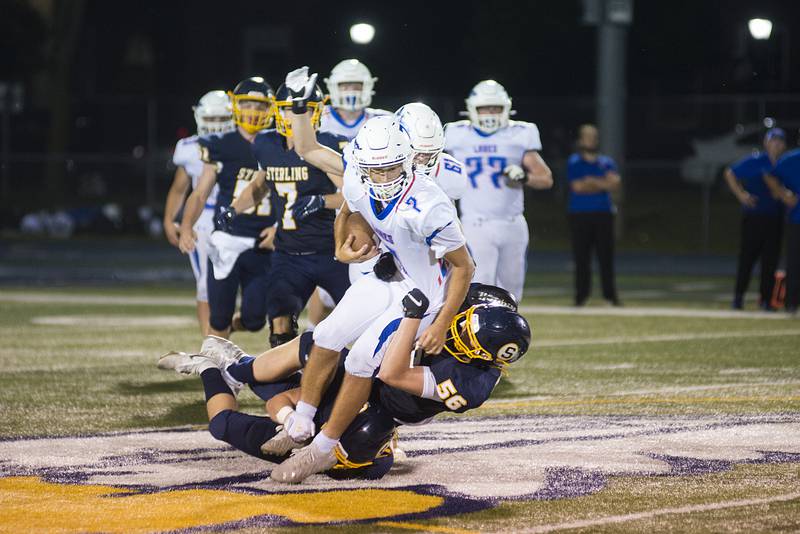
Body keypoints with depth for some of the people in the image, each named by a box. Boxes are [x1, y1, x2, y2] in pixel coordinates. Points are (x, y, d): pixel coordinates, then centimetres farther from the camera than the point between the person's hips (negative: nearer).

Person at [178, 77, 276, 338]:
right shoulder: (222, 147, 1)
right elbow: (200, 193, 3)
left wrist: (279, 228, -8)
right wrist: (186, 226, -13)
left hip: (262, 246, 1)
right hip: (227, 240, -1)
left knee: (254, 320, 2)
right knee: (219, 319, 3)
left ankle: (227, 327, 37)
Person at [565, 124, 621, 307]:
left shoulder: (606, 162, 13)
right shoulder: (573, 162, 4)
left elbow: (614, 183, -3)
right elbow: (577, 187, -9)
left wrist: (591, 182, -11)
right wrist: (602, 184, -5)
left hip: (603, 214, 2)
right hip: (580, 215, -2)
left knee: (606, 257, -1)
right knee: (581, 257, -1)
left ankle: (610, 294, 3)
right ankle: (581, 295, 5)